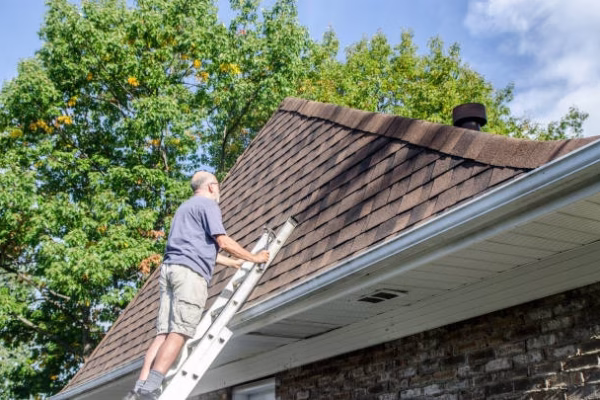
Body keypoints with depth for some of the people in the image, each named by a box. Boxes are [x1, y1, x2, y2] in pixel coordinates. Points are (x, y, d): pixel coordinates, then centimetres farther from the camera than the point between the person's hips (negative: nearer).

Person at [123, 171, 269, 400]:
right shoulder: (208, 204, 4)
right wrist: (254, 258, 8)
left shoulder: (185, 207, 33)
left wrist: (234, 263, 43)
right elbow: (223, 242, -4)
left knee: (164, 333, -1)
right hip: (190, 272, -9)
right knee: (179, 333, -15)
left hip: (170, 269, 9)